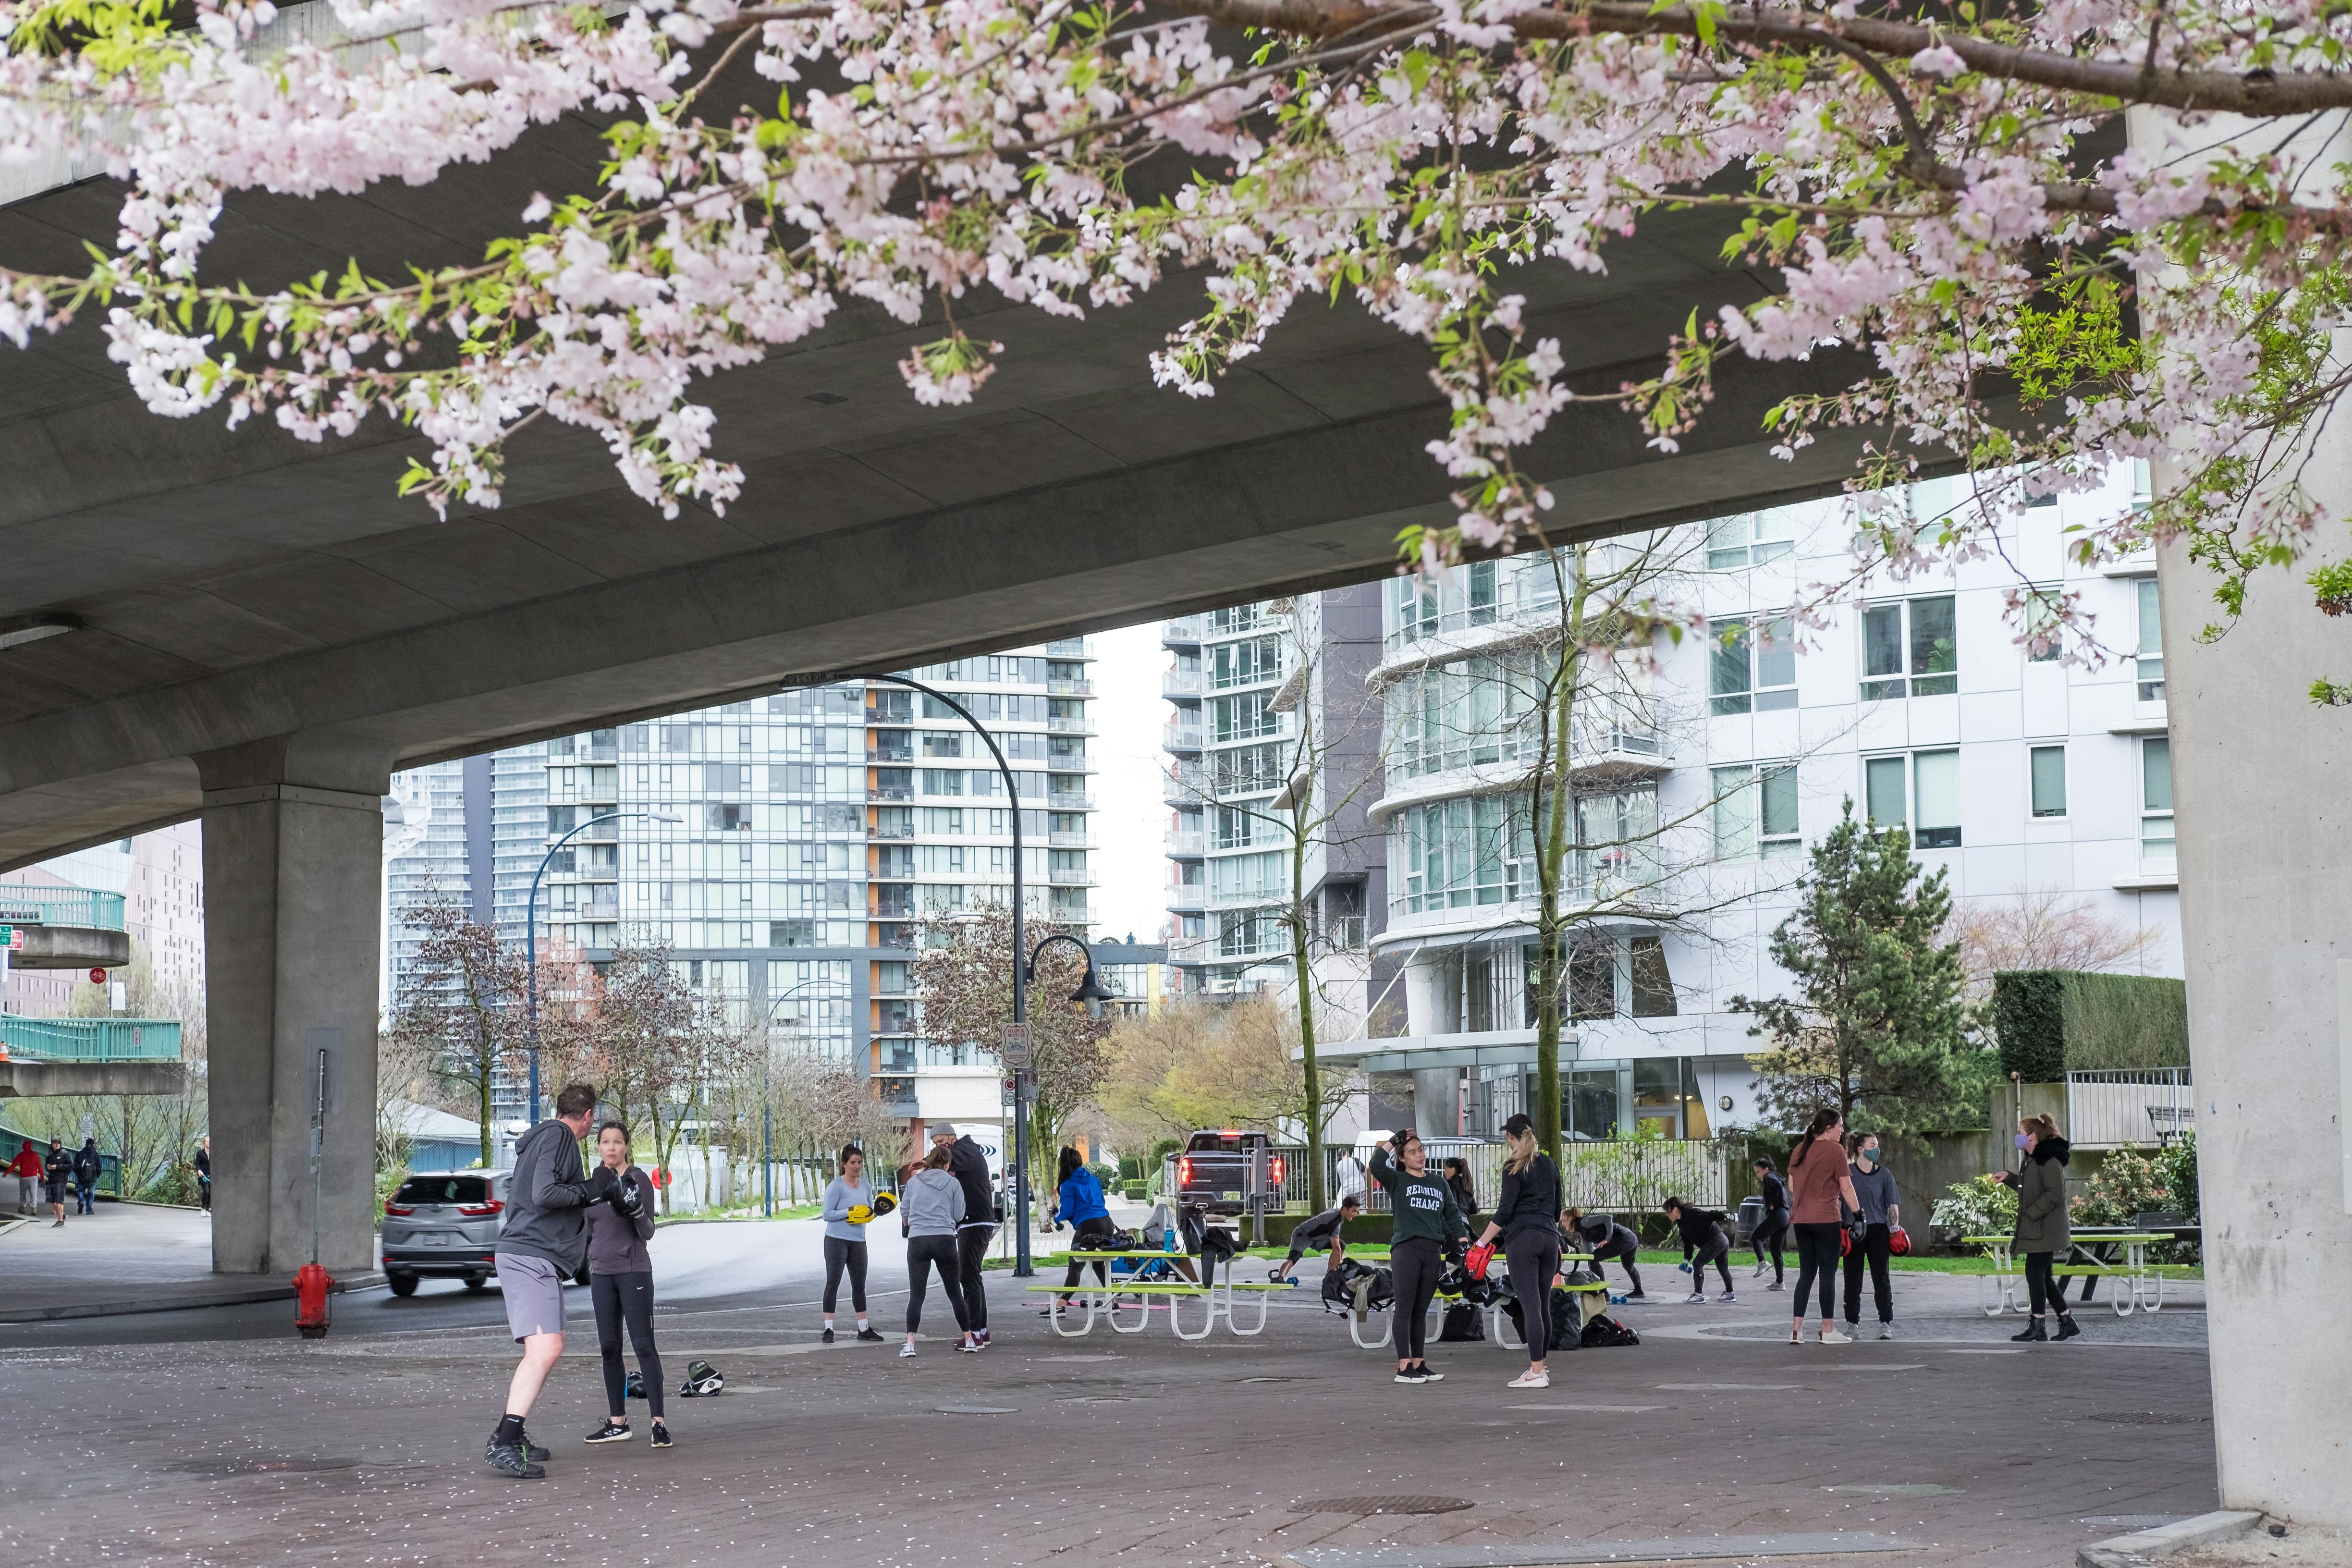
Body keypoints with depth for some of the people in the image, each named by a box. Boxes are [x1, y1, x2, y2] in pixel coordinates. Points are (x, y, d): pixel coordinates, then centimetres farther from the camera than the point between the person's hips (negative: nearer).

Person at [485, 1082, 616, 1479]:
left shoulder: (546, 1137, 23)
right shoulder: (557, 1136, -8)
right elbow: (544, 1194, -21)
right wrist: (590, 1188, -10)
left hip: (538, 1260, 11)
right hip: (531, 1257, -11)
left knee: (547, 1351, 17)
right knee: (544, 1350, -21)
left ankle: (512, 1435, 22)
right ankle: (503, 1443, -27)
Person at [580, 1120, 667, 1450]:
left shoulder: (638, 1180, -6)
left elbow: (648, 1232, -11)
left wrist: (636, 1210, -27)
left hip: (633, 1271, -6)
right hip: (602, 1274, 6)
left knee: (644, 1345, -10)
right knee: (609, 1348, 7)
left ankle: (659, 1423, -13)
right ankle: (617, 1422, 13)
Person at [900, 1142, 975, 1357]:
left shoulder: (913, 1182, 8)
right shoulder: (953, 1184, 3)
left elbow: (904, 1212, 14)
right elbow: (958, 1215, 6)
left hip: (917, 1240, 0)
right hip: (945, 1239, 0)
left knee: (916, 1295, -1)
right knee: (955, 1293, 11)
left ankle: (910, 1343, -11)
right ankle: (968, 1340, 15)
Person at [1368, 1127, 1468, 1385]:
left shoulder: (1439, 1182, 18)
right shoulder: (1397, 1181, 4)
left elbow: (1452, 1213, 18)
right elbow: (1376, 1166, -14)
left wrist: (1462, 1241, 6)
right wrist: (1394, 1140, -6)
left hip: (1433, 1252, 5)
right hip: (1406, 1249, -5)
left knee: (1421, 1311, 9)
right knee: (1405, 1309, -6)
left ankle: (1418, 1363, 14)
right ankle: (1404, 1367, -7)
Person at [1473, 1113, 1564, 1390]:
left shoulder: (1515, 1168, -6)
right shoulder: (1550, 1165, 13)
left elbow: (1505, 1211, -10)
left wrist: (1482, 1242, -5)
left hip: (1522, 1239, -6)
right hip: (1549, 1238, 6)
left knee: (1530, 1306, -7)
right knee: (1543, 1305, 12)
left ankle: (1537, 1373, -9)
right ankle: (1541, 1365, 20)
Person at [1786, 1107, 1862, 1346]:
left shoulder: (1799, 1150, 11)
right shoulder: (1835, 1150, -8)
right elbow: (1846, 1187, -9)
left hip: (1800, 1219, 6)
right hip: (1826, 1219, -6)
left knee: (1806, 1273, 11)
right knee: (1827, 1274, 1)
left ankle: (1797, 1329, 6)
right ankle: (1828, 1331, 4)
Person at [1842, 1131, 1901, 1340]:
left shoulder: (1884, 1174, 7)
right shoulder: (1847, 1173, 1)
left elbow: (1893, 1205, 9)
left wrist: (1895, 1230, 0)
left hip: (1878, 1230, 1)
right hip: (1853, 1231, -1)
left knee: (1882, 1279, -3)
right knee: (1853, 1280, 3)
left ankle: (1886, 1323, 1)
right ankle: (1853, 1324, 12)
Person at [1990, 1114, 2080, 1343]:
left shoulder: (2049, 1160, -16)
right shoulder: (2034, 1159, 16)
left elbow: (2055, 1194, -22)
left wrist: (2031, 1214, -21)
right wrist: (2009, 1177, 18)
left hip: (2045, 1230, -10)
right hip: (2036, 1230, 10)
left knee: (2034, 1273, -7)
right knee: (2043, 1277, 12)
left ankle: (2037, 1328, -3)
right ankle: (2067, 1322, 18)